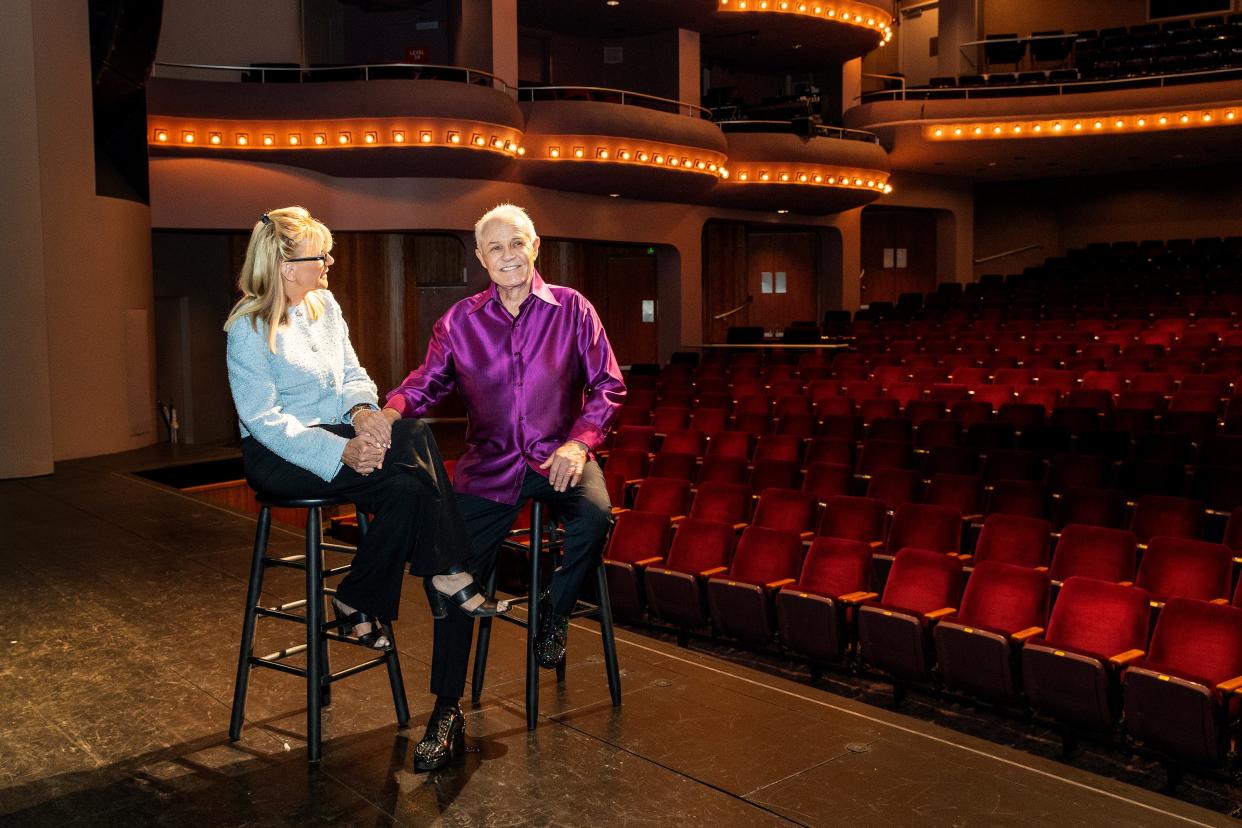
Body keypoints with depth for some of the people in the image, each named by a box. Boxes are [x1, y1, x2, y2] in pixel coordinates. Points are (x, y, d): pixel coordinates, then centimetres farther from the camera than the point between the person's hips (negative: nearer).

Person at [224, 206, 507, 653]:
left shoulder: (325, 305, 8)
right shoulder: (250, 328, -12)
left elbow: (352, 373, 12)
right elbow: (263, 419, -18)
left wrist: (361, 408, -14)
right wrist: (341, 452, -29)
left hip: (331, 432, 7)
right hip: (276, 454, -7)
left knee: (414, 432, -25)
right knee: (409, 473, -29)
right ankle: (447, 573, -12)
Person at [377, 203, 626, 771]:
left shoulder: (570, 308, 2)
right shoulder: (460, 321, 6)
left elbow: (608, 384, 0)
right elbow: (426, 383, 4)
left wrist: (579, 441, -15)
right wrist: (390, 411, -19)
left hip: (559, 454, -1)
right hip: (490, 463, 1)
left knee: (595, 516, -32)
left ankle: (556, 611, 1)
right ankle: (447, 710, 3)